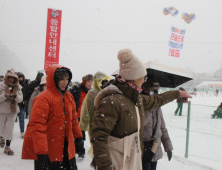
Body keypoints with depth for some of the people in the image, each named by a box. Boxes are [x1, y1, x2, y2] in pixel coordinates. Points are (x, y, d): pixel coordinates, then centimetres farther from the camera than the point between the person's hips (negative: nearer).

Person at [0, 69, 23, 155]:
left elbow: (20, 99, -2)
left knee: (9, 128, -2)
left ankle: (7, 147, 6)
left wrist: (16, 95, -22)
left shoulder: (18, 87, 1)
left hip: (13, 110, 1)